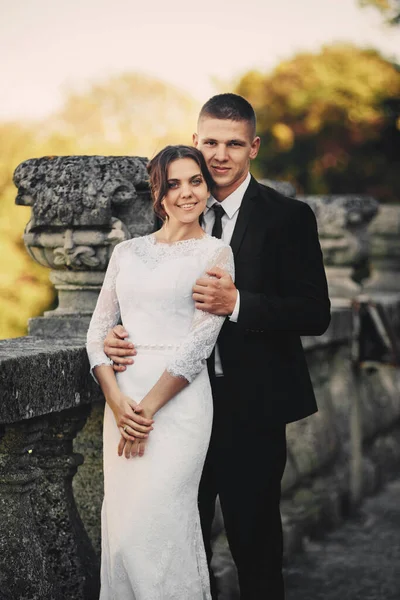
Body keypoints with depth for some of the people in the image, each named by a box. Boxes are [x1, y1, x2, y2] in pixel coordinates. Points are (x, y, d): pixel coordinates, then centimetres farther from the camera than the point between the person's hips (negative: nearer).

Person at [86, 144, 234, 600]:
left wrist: (148, 408, -12)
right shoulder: (127, 252, 14)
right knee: (119, 524, 5)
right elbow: (98, 330, 10)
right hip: (122, 397, 5)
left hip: (178, 401, -4)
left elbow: (200, 340, -7)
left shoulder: (214, 253, 1)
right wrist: (117, 401, -6)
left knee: (150, 529, -10)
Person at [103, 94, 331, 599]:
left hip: (252, 406, -4)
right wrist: (118, 335, -9)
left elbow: (315, 314, -14)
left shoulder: (287, 217, -7)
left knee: (254, 537, 7)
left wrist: (237, 304, -26)